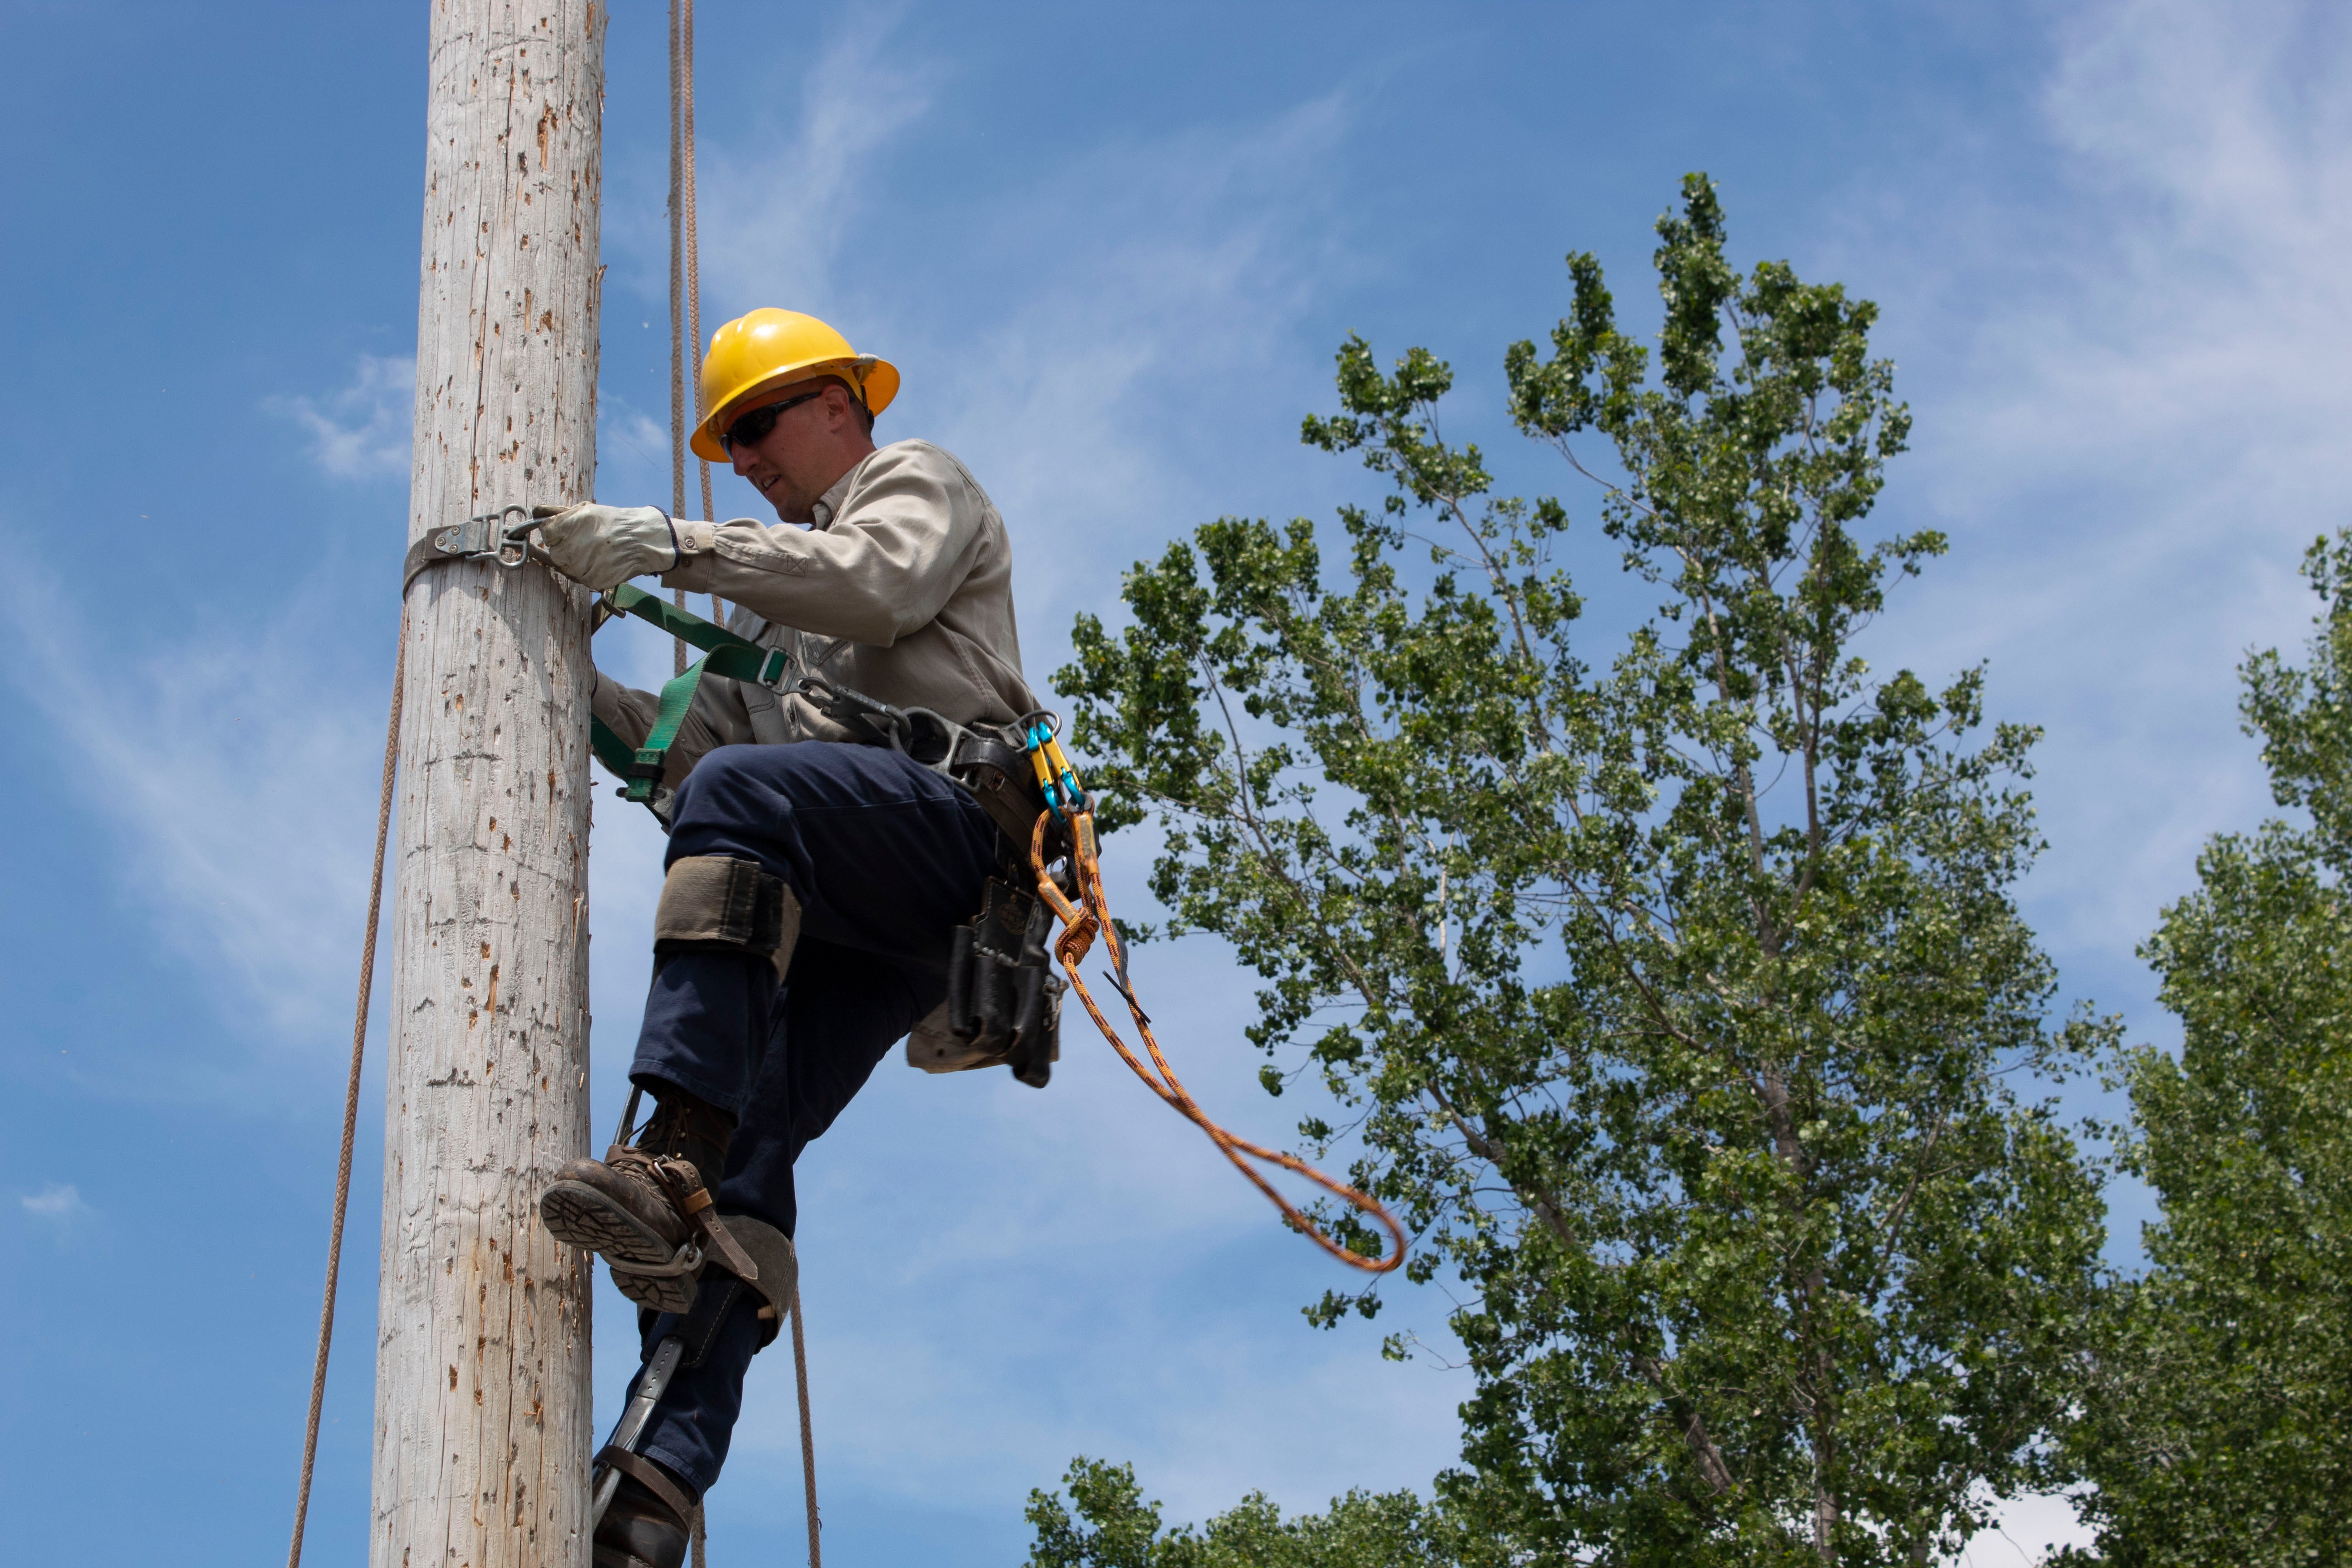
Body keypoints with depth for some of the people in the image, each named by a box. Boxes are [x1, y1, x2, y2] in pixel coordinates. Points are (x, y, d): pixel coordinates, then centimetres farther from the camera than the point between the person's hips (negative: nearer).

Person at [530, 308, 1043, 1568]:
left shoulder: (915, 482, 20)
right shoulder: (782, 588, 41)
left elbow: (874, 587, -5)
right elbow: (688, 740, 31)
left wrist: (670, 545, -10)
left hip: (947, 813, -7)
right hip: (841, 909, 7)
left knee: (737, 791, -36)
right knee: (747, 1147, -12)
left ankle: (674, 1163, -52)